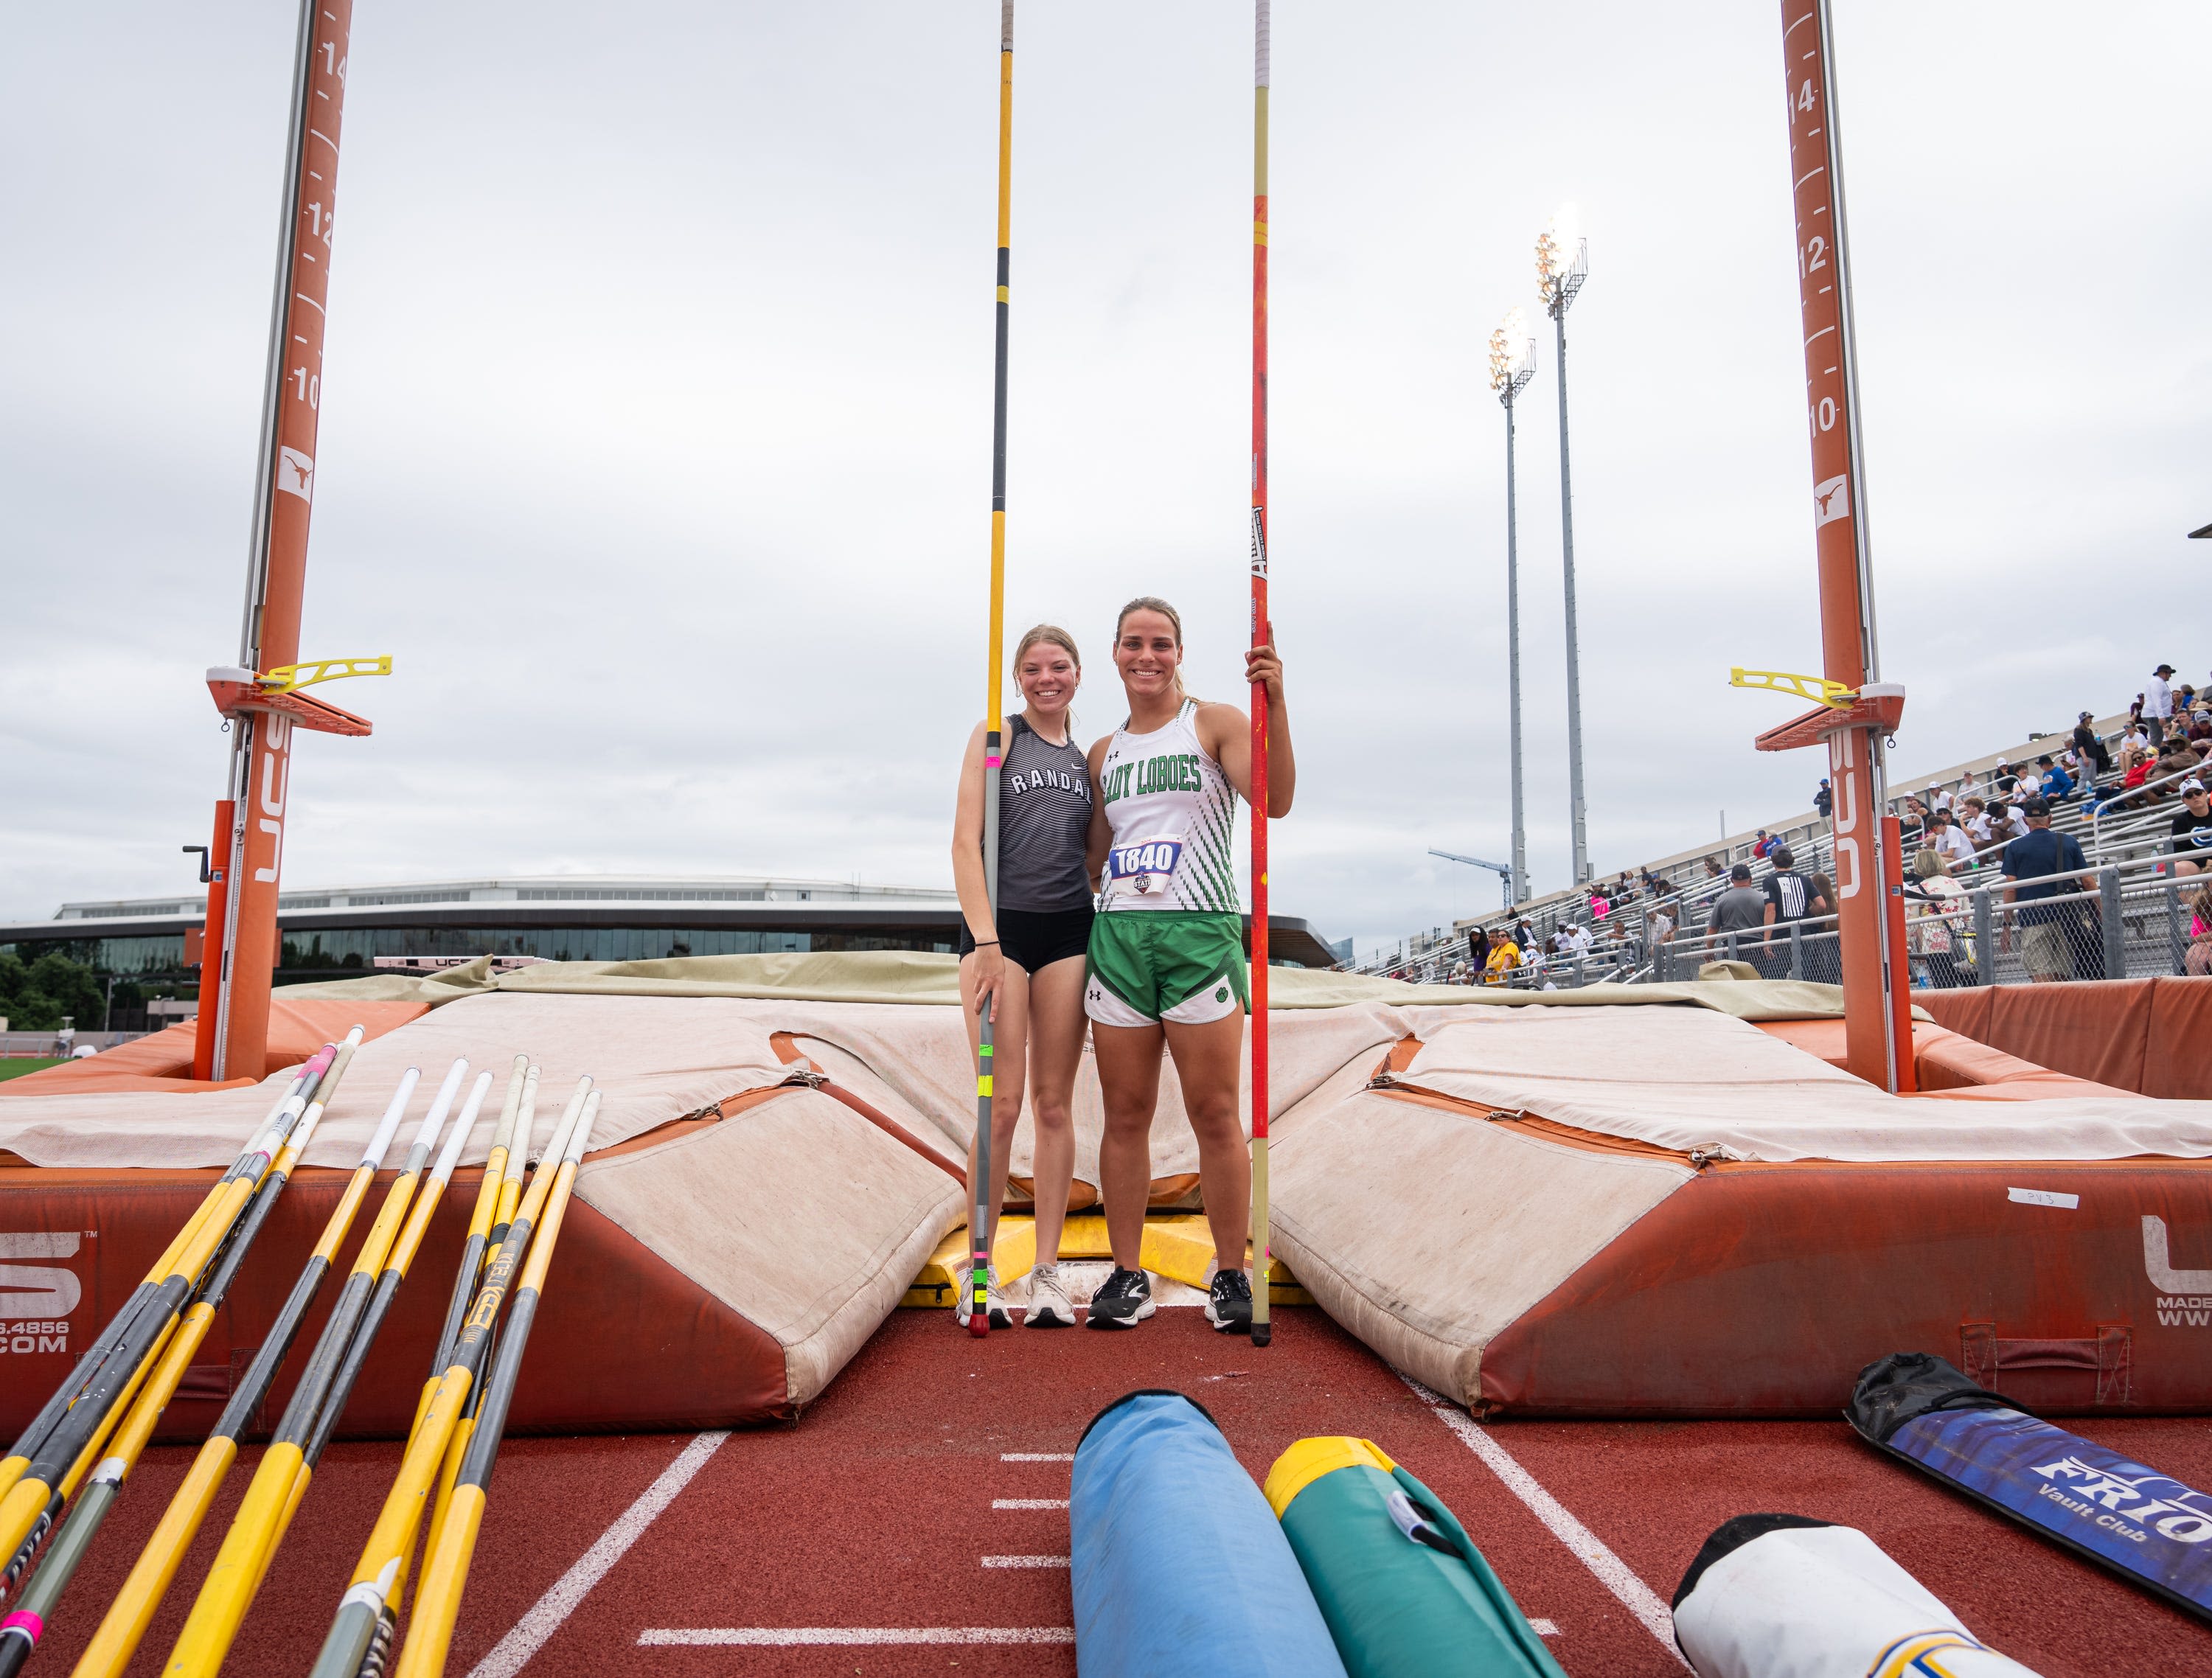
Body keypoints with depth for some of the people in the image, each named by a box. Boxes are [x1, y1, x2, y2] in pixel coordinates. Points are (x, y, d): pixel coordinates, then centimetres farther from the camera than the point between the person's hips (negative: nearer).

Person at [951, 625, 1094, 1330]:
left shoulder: (1089, 754, 15)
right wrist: (985, 941, -15)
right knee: (1002, 1104, -6)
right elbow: (965, 843, -5)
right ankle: (979, 1273, 4)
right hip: (999, 925, -3)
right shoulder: (995, 737, 3)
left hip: (1069, 929, 4)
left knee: (1054, 1103, 5)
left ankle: (1047, 1270, 11)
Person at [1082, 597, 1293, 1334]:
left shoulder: (1215, 724, 5)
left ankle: (1231, 1275, 11)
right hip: (1117, 935, 4)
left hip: (1200, 933, -4)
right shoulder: (1104, 753, 17)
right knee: (1125, 1113, 5)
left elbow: (1275, 800, -13)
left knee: (1214, 1112, -1)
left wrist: (1273, 703, -21)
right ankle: (1127, 1274, 14)